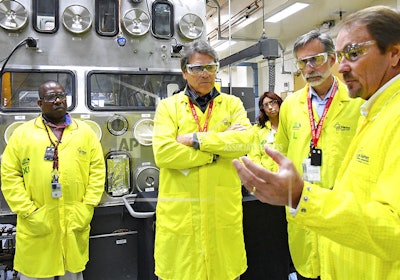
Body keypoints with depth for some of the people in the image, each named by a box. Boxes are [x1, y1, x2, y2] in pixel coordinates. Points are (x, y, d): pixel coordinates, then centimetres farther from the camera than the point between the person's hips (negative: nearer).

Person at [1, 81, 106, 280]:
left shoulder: (85, 132, 5)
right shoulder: (22, 133, 2)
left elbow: (97, 170, 4)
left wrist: (87, 208, -4)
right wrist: (28, 213, -8)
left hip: (75, 223, 1)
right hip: (36, 225, 0)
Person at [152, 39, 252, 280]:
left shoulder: (232, 104, 9)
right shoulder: (168, 106, 4)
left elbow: (245, 140, -10)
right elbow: (163, 153, -12)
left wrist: (196, 139, -12)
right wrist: (218, 148, -10)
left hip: (224, 209, 1)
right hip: (179, 212, -1)